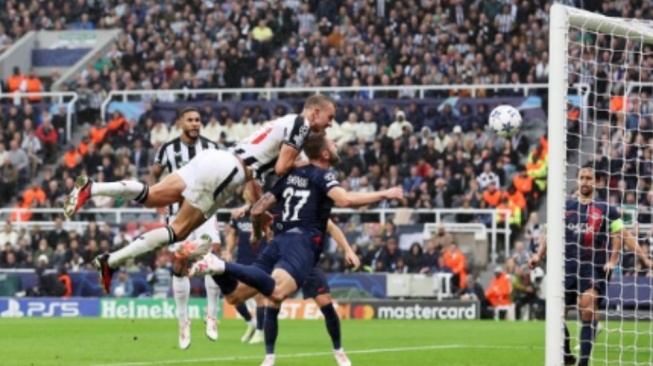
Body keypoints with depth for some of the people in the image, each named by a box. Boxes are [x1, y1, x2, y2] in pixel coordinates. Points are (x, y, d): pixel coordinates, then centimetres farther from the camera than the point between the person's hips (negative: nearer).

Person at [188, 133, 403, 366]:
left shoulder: (291, 175, 24)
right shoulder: (322, 176, 5)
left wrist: (257, 234, 43)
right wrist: (384, 195, -7)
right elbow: (344, 200, -16)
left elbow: (257, 210, 22)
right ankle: (222, 267, -43)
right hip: (302, 244, -7)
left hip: (280, 241, 7)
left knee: (235, 294, 11)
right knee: (276, 293, -30)